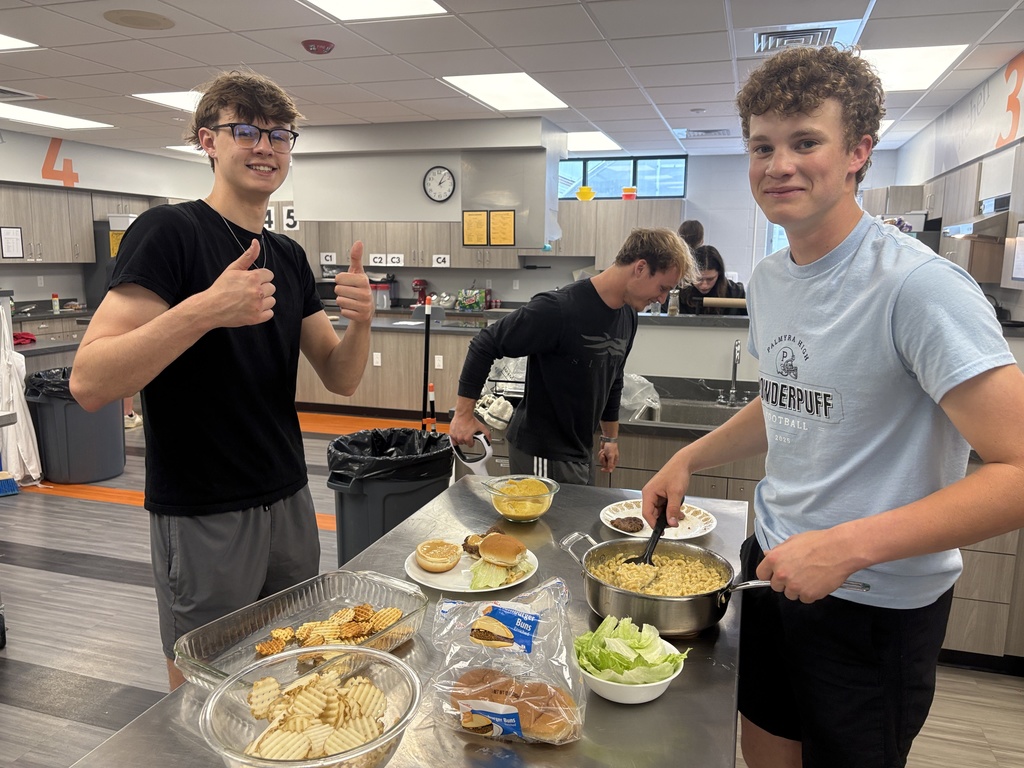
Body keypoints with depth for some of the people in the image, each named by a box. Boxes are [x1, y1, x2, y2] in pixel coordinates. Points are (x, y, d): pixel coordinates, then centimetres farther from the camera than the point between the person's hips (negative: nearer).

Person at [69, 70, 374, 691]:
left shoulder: (289, 257, 8)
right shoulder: (169, 232, -12)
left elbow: (341, 378, 6)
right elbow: (89, 383, -21)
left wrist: (361, 320, -14)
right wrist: (206, 309, -32)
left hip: (289, 503, 7)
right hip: (204, 520, -6)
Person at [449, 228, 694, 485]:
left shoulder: (628, 316, 3)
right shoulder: (559, 309, -24)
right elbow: (485, 346, -17)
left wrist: (611, 437, 23)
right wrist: (463, 414, -15)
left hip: (582, 452, 8)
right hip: (542, 454, -8)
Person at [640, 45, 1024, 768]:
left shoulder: (918, 285, -22)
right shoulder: (767, 279, 3)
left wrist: (848, 546, -29)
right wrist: (689, 459, 6)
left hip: (878, 604, -7)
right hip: (775, 562, 7)